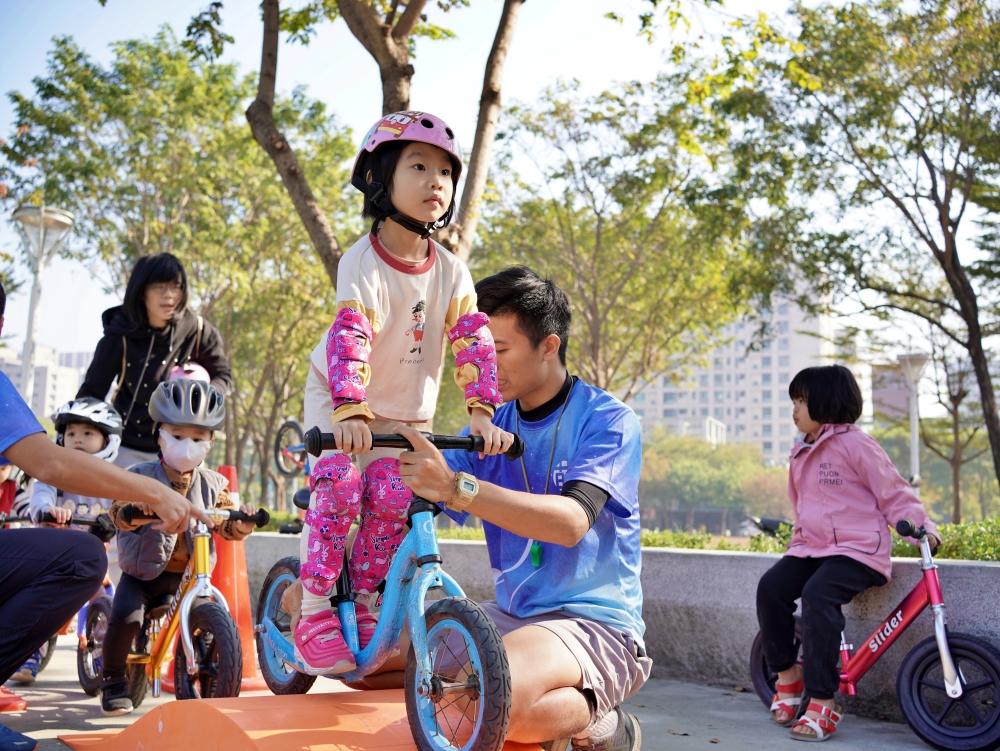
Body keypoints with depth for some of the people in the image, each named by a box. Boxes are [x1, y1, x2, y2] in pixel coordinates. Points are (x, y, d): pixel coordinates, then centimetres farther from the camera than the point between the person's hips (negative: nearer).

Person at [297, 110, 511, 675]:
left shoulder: (451, 272, -9)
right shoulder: (363, 263, -23)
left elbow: (474, 340, -15)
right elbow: (350, 338, -36)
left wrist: (482, 412, -28)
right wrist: (352, 412, -50)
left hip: (408, 413, 4)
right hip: (340, 402, -4)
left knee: (391, 499, -10)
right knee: (339, 487, -22)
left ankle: (366, 604, 11)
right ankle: (313, 609, -9)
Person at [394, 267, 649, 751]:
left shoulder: (608, 421, -9)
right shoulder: (492, 426, 9)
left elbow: (570, 521, -26)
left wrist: (457, 487, -35)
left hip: (593, 621, -7)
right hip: (510, 614, 8)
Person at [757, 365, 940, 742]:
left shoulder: (855, 443, -6)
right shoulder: (801, 452, 19)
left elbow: (892, 491, -5)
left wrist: (920, 523, -17)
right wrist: (799, 538, 21)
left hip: (858, 549, -7)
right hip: (812, 548, 7)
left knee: (818, 594, -33)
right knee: (770, 587, -19)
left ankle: (822, 704, -26)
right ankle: (787, 675, 1)